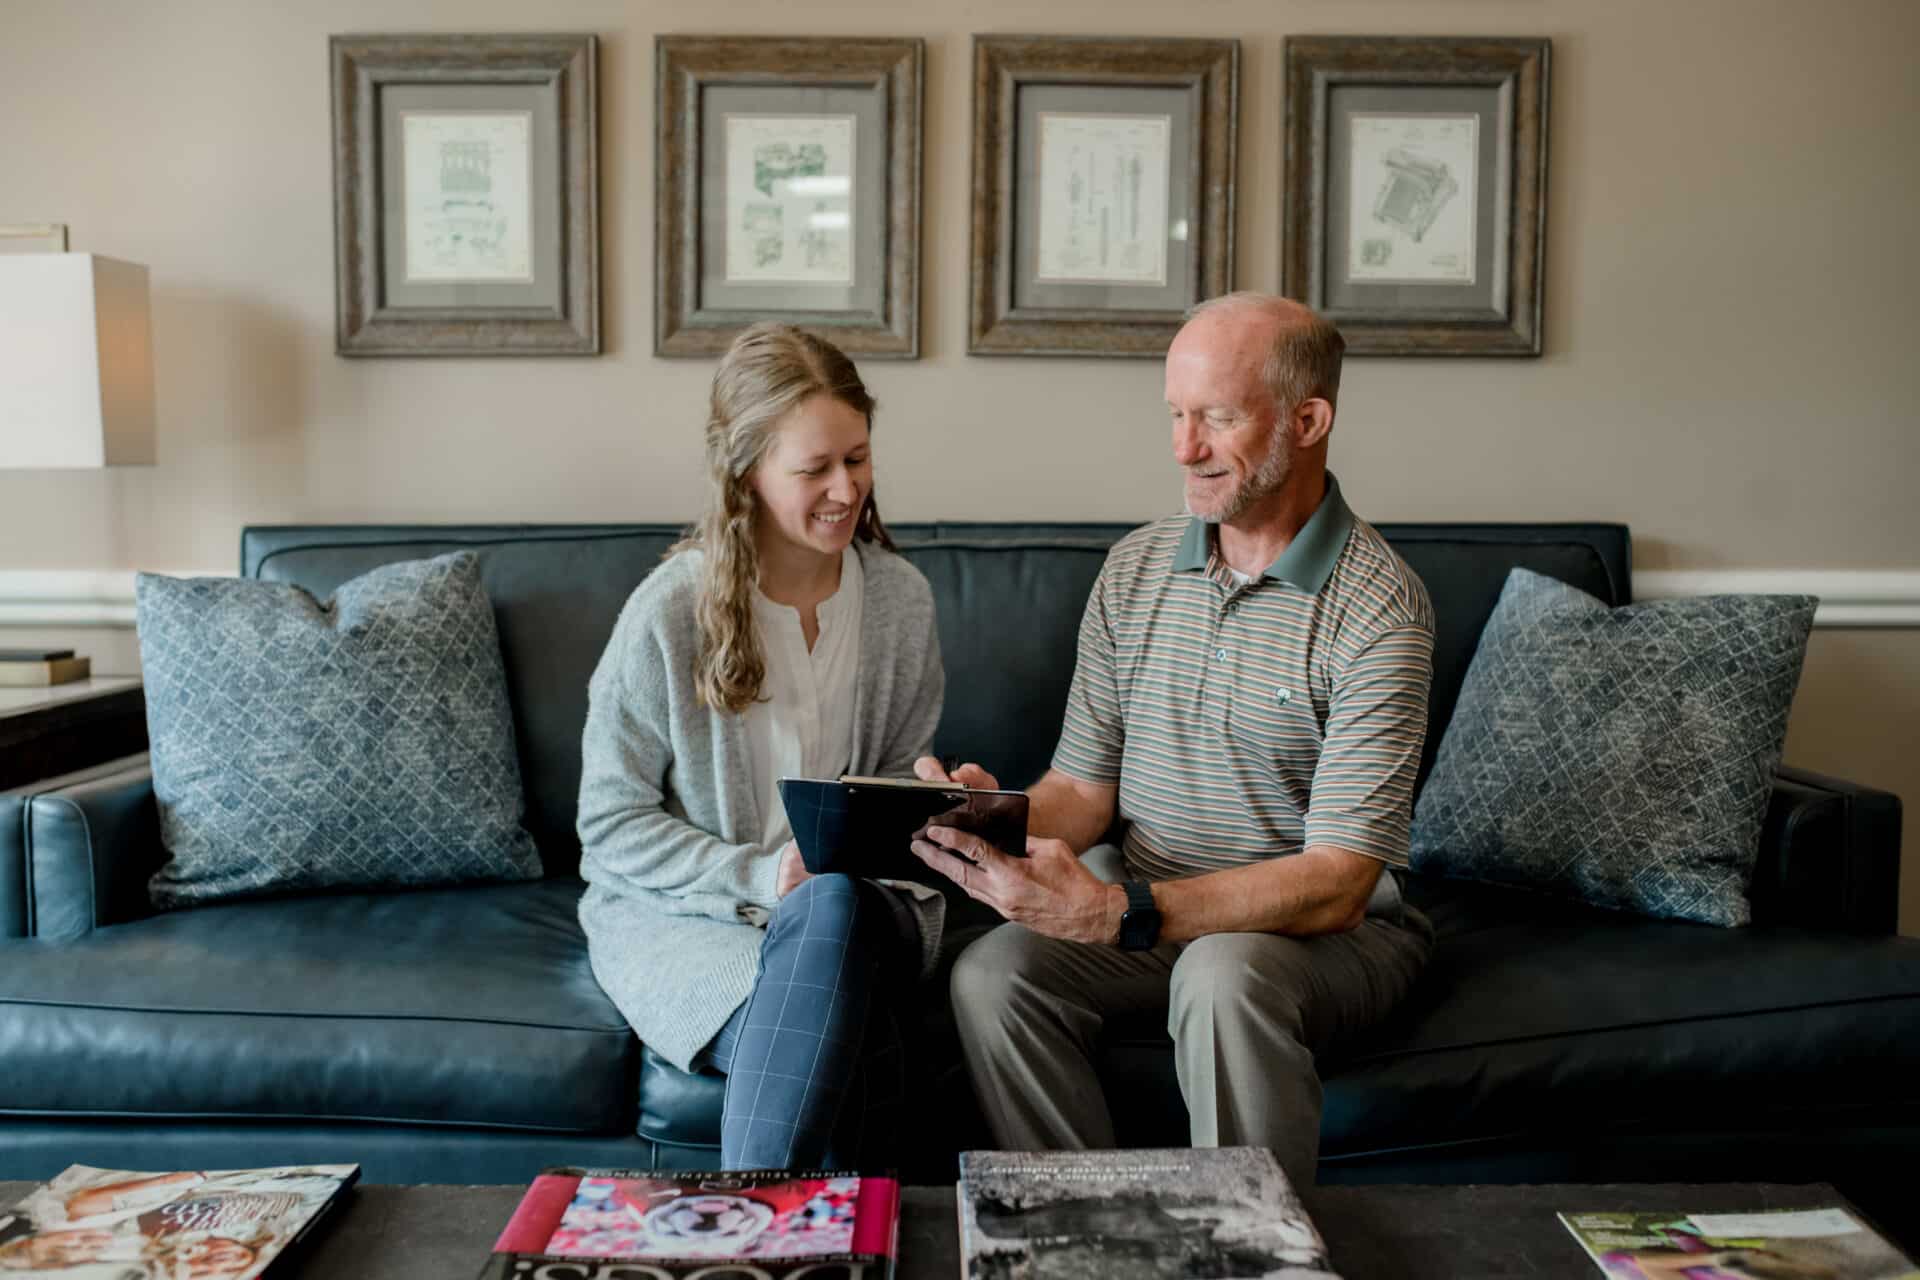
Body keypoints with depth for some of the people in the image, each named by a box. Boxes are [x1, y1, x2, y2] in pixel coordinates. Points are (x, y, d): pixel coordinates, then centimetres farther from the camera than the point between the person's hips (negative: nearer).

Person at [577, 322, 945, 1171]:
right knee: (856, 1046, -34)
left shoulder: (901, 599, 2)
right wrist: (758, 875, -18)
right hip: (677, 916, -3)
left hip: (857, 902, 3)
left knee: (833, 908, -36)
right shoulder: (669, 612, -11)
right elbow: (611, 822, -6)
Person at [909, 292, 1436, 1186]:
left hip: (1329, 934, -4)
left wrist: (1117, 912, -32)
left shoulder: (1377, 605, -16)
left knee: (1225, 975, -36)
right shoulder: (1135, 568, 4)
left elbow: (1335, 884, -22)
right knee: (992, 973, -22)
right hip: (1152, 916, 5)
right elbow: (1084, 786, 6)